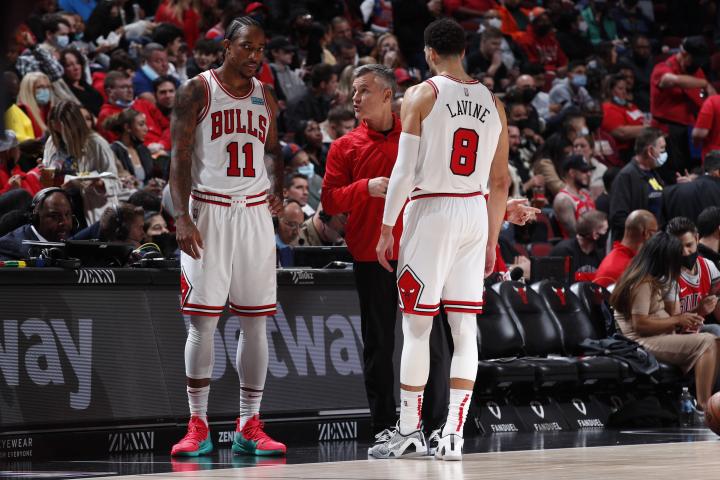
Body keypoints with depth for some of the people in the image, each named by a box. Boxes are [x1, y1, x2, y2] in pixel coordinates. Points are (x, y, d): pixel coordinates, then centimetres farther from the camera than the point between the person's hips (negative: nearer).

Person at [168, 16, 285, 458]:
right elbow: (180, 158, -7)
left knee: (255, 321, 3)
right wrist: (182, 218, -17)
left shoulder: (265, 97, 11)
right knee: (203, 321, -5)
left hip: (255, 213, 5)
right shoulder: (198, 91, -3)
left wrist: (279, 191, 5)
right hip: (209, 213, -5)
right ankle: (198, 427, 0)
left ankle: (250, 426, 8)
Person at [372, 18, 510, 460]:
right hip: (475, 214, 4)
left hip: (431, 211, -4)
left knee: (417, 327, 2)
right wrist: (492, 240, 19)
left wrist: (387, 229, -4)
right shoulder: (493, 103, 10)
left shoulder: (422, 96, -5)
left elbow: (405, 170, -10)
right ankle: (454, 433, 1)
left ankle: (410, 430, 6)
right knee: (465, 328, 4)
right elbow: (500, 182, 12)